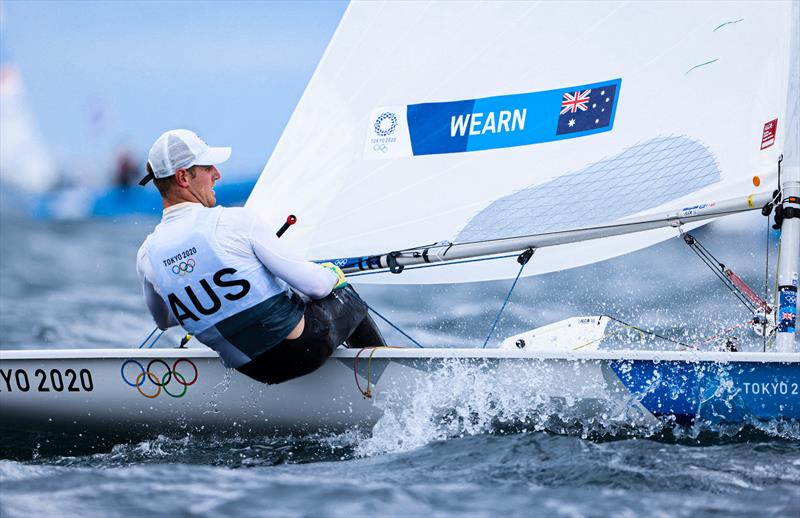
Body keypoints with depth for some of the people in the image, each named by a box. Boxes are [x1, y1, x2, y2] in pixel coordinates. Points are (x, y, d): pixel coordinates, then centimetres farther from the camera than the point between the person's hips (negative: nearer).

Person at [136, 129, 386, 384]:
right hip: (304, 345, -5)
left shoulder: (146, 255, -5)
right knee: (346, 295, 27)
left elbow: (163, 321, 16)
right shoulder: (235, 221, -21)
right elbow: (315, 285, -18)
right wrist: (333, 275, 7)